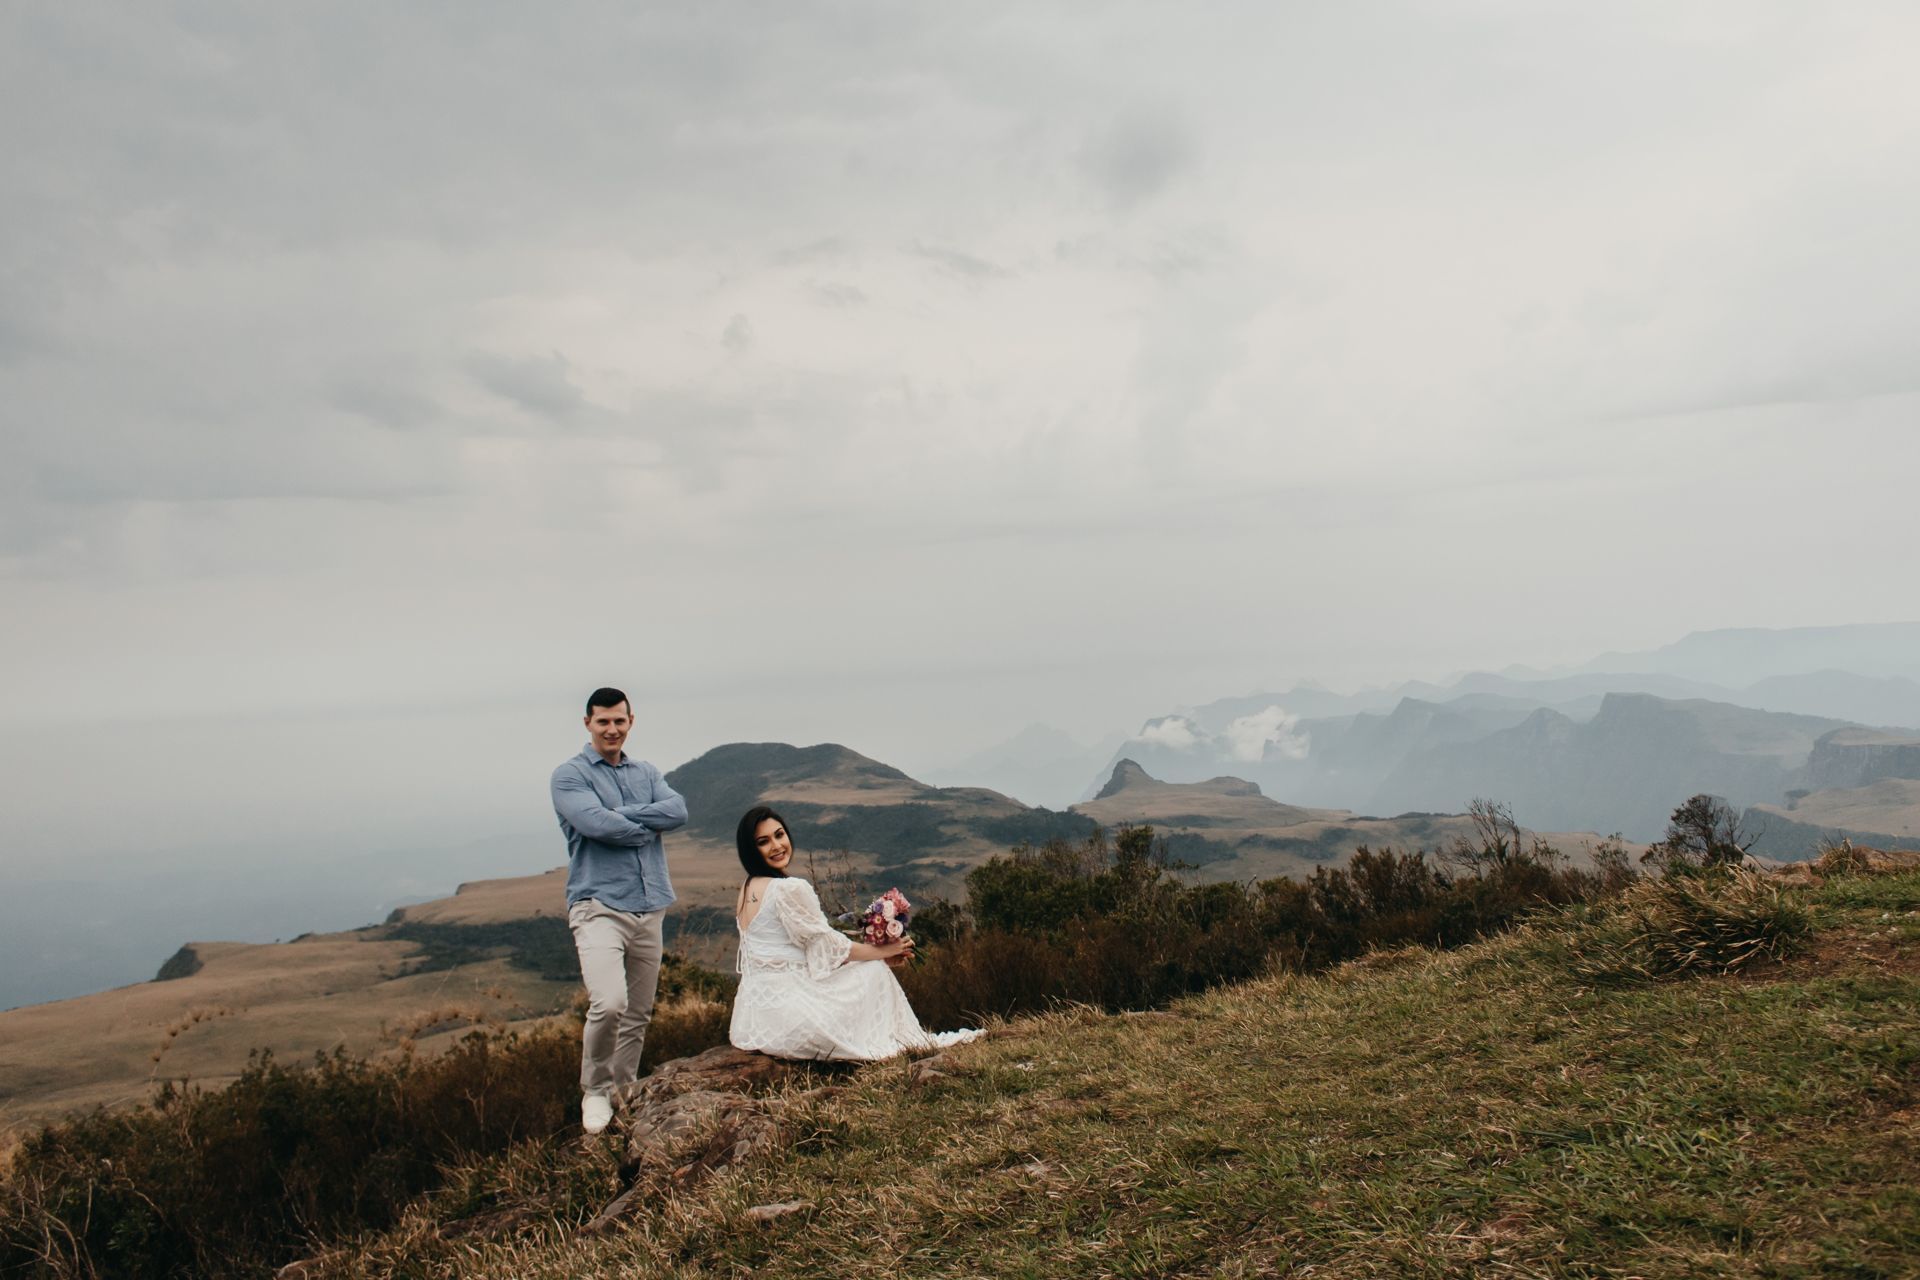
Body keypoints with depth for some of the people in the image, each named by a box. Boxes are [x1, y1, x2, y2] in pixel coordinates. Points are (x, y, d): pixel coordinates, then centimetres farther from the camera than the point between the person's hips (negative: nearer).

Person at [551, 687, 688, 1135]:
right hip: (599, 906, -6)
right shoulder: (569, 775, -1)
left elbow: (678, 811, -4)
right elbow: (597, 824, -18)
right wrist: (648, 827, -4)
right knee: (608, 1004, -21)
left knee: (638, 1013, 11)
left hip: (650, 907, 6)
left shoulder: (647, 773, 15)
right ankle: (595, 1092, 1)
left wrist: (619, 815, -12)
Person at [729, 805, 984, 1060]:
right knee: (875, 971, 7)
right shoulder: (790, 888, -19)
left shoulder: (747, 890, 10)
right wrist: (884, 952, 6)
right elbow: (829, 948, -11)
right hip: (785, 1009, -9)